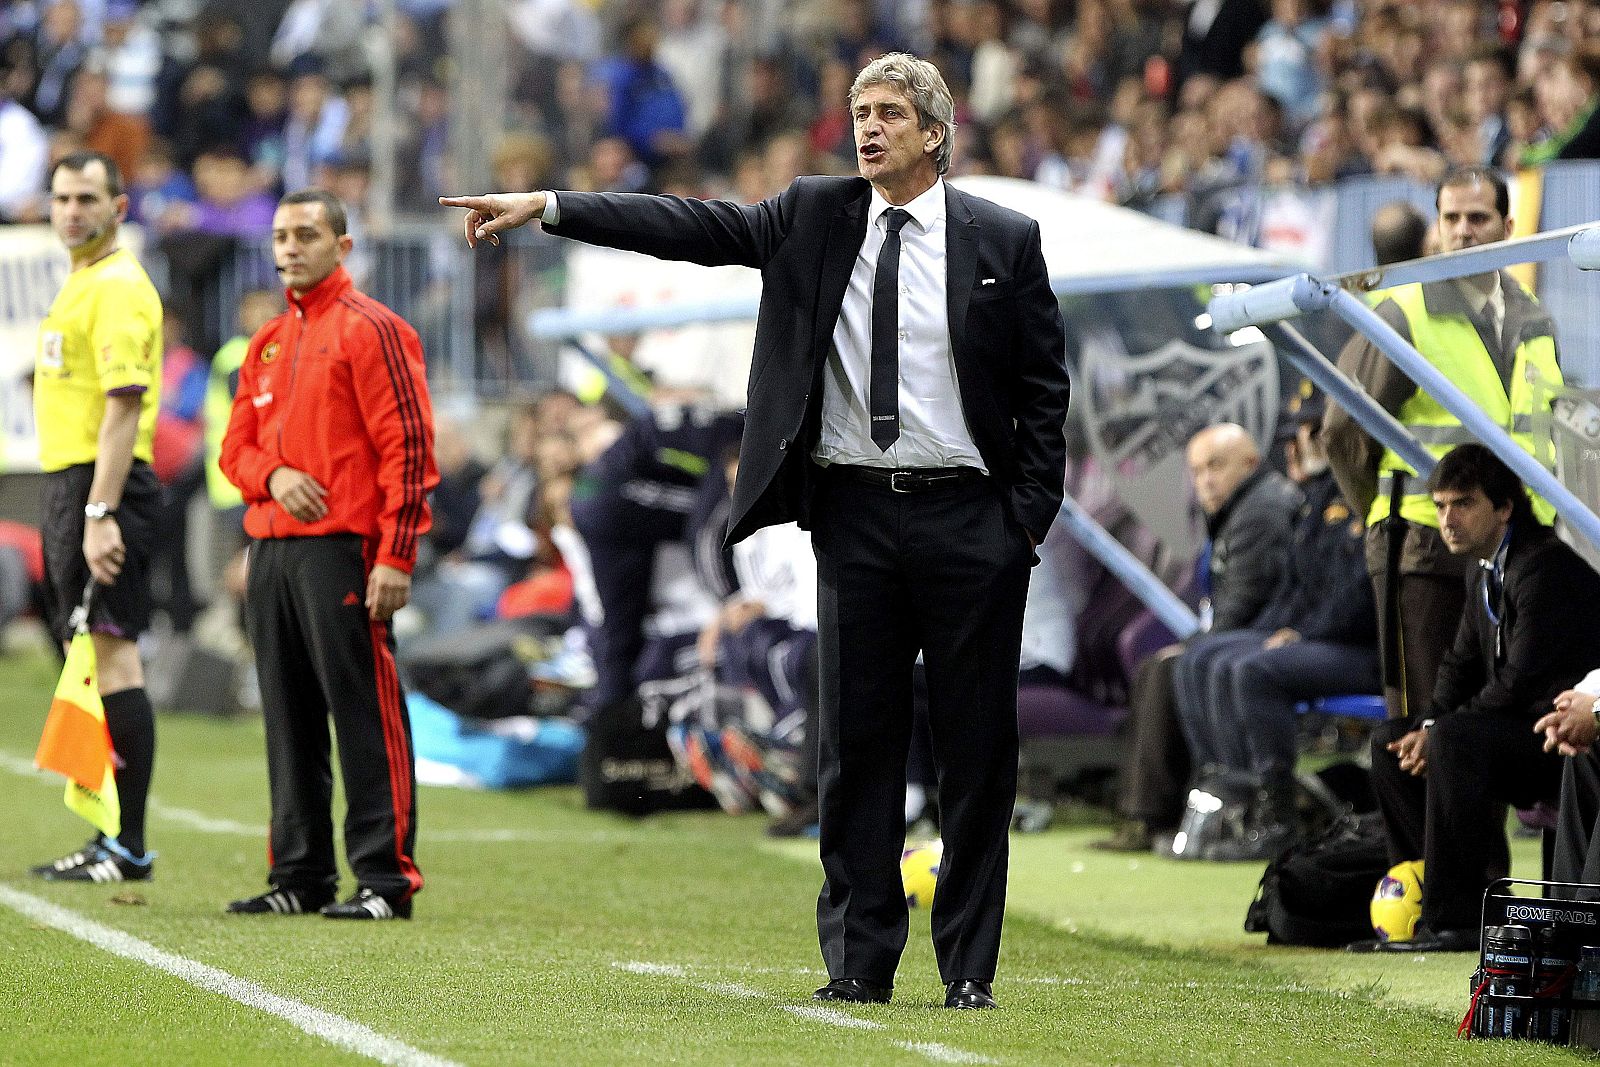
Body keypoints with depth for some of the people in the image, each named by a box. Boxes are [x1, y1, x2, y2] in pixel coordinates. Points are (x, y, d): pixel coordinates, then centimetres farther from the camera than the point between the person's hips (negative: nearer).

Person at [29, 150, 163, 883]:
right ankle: (109, 839, 14)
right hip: (67, 481, 10)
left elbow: (124, 404, -20)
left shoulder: (118, 286, -12)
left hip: (104, 487, -10)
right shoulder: (79, 284, 19)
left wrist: (100, 513, -25)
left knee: (112, 657, -11)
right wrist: (74, 512, 18)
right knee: (87, 664, 11)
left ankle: (129, 847, -12)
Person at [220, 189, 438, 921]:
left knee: (365, 713, -8)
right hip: (270, 550, 8)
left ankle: (386, 877, -7)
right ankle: (300, 875, 15)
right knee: (289, 719, 9)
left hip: (341, 551, -8)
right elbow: (236, 447, 21)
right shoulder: (268, 343, 19)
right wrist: (273, 475, -4)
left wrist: (396, 557, -16)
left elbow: (408, 447, -10)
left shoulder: (370, 330, -4)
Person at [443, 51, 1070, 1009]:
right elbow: (691, 228, 0)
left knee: (977, 745, 1)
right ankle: (861, 962, 8)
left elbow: (1044, 387, 3)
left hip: (968, 520, -2)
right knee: (857, 744, 3)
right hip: (856, 513, 2)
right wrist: (544, 208, -8)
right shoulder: (815, 218, 7)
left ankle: (970, 967, 8)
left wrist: (1030, 518, -4)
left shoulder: (1003, 240, 1)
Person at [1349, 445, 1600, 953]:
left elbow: (1520, 682, -25)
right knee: (1389, 741, 9)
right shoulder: (1484, 572, 13)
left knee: (1455, 738, -33)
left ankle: (1456, 919, -30)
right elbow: (1462, 665, 15)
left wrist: (1438, 732, -18)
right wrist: (1426, 727, -5)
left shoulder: (1544, 568, -19)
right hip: (1519, 731, 11)